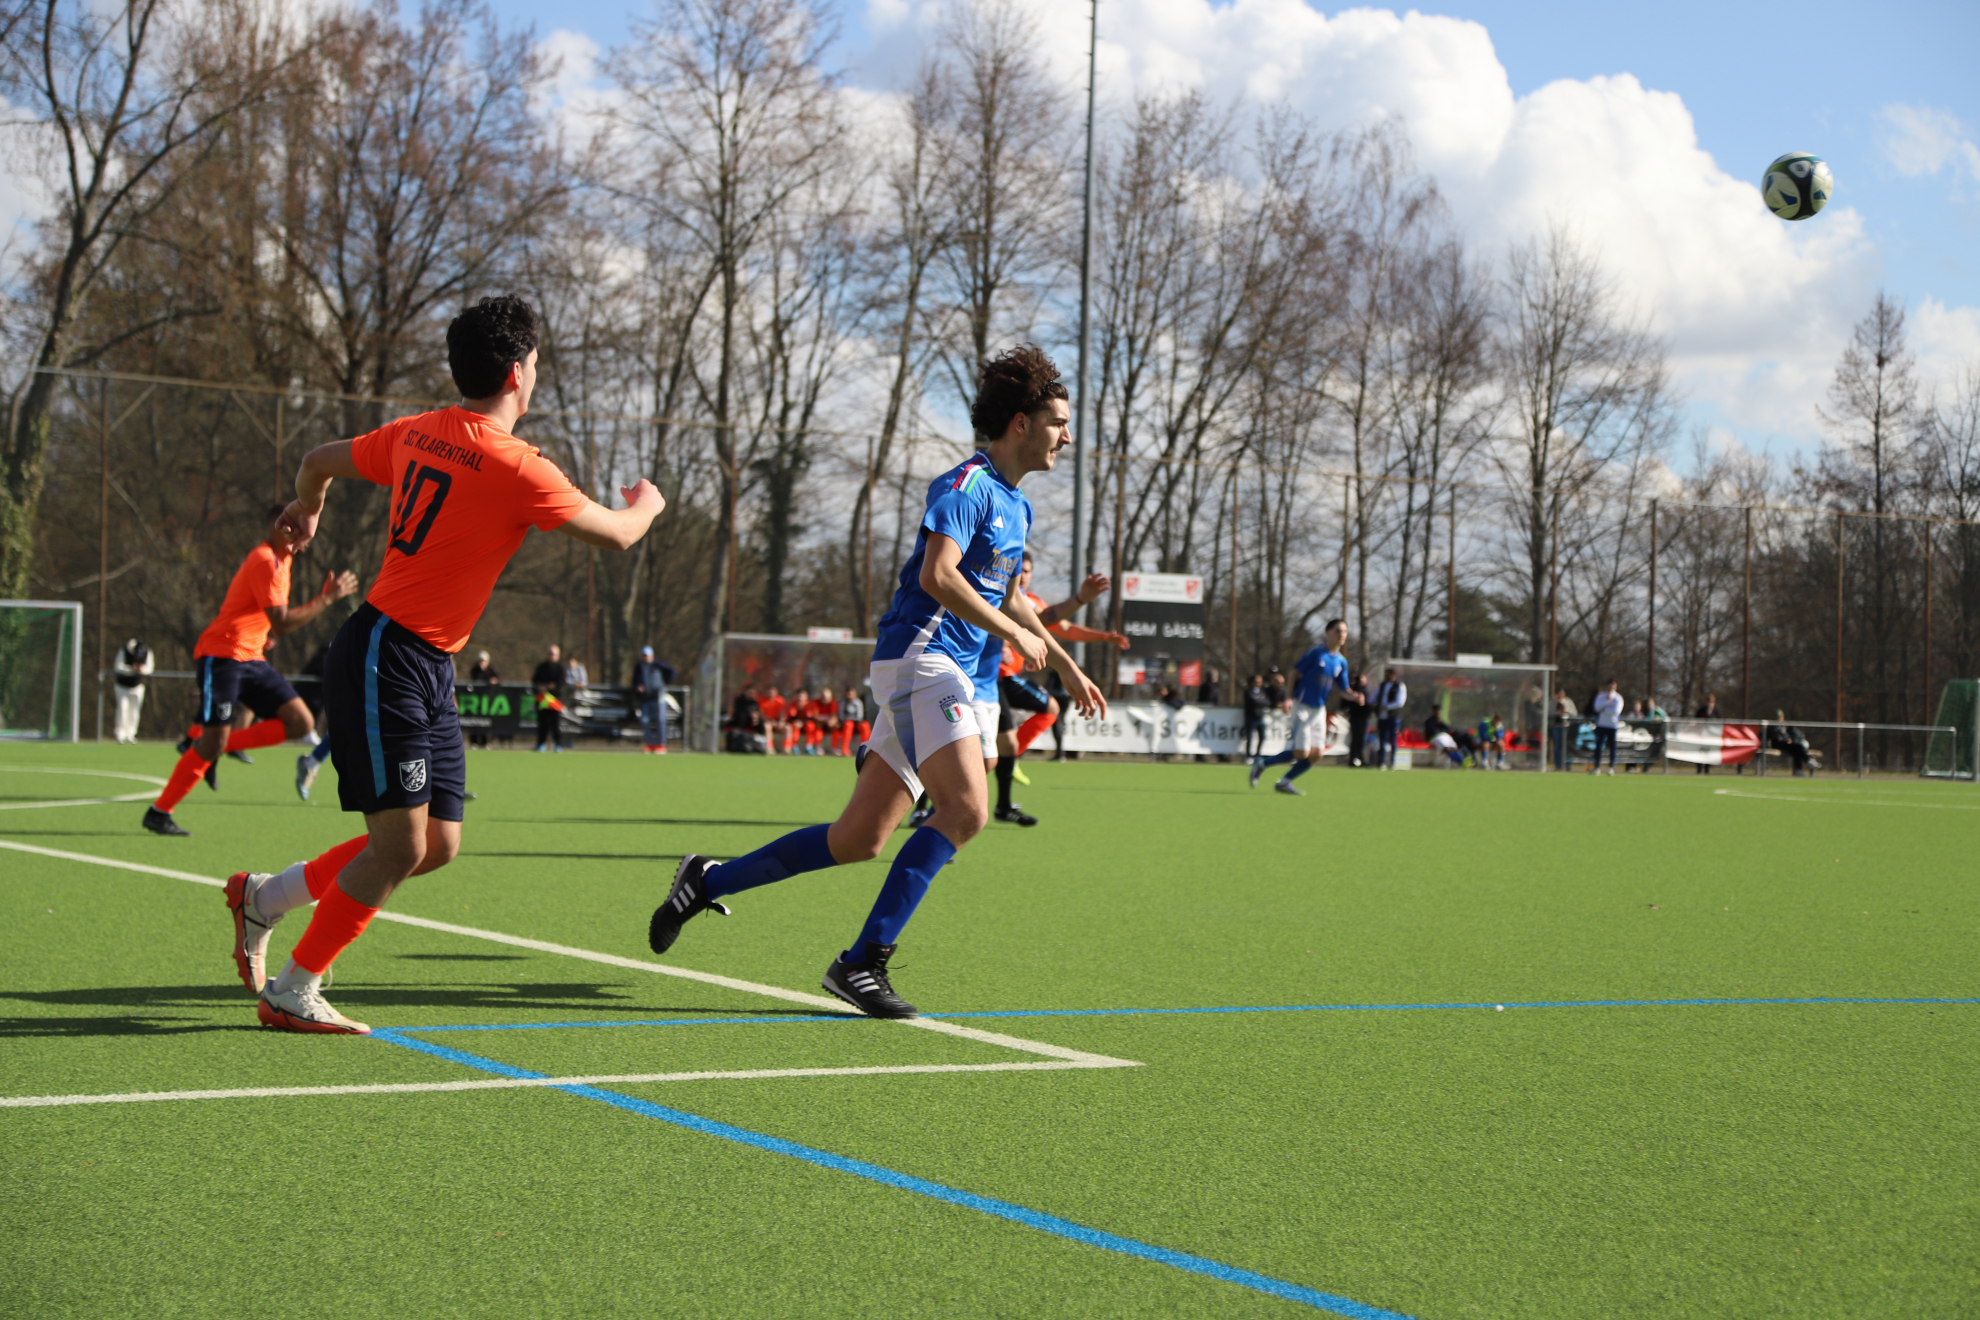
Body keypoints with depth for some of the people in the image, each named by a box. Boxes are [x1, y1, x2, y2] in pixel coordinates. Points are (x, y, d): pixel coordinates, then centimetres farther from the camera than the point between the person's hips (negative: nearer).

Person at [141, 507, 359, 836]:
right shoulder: (265, 562, -16)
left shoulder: (280, 560, 15)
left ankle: (201, 743, 5)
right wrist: (327, 598, -20)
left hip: (250, 659, 9)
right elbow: (281, 623, -22)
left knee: (301, 723, -4)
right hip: (221, 654, -9)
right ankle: (159, 812, 1)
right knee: (214, 741, -13)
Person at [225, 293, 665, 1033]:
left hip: (429, 669, 9)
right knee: (400, 845, -9)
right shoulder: (515, 469, -17)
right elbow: (615, 534, -4)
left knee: (439, 845, 9)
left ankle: (262, 896, 23)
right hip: (385, 660, -9)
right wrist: (645, 504, 19)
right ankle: (293, 992, 2)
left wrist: (307, 509, 45)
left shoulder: (416, 435, 8)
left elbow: (319, 461, 23)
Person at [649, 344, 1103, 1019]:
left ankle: (709, 880, 17)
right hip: (919, 656, -9)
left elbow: (1007, 596, 36)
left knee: (858, 840, 5)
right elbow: (937, 576, -23)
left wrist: (1067, 666, 35)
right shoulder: (966, 485, -9)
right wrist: (1015, 635, -17)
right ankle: (863, 961, -21)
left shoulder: (1016, 506, 21)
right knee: (965, 810, -23)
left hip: (944, 674, 10)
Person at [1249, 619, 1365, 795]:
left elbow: (1342, 690, 8)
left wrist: (1354, 697, -13)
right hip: (1302, 707, -6)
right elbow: (1295, 672, -6)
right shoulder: (1316, 653, -12)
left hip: (1319, 710, 6)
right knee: (1301, 753, -11)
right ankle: (1261, 763, 9)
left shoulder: (1341, 662, 5)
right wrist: (1288, 698, -13)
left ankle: (1284, 782, 14)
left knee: (1316, 754, 0)